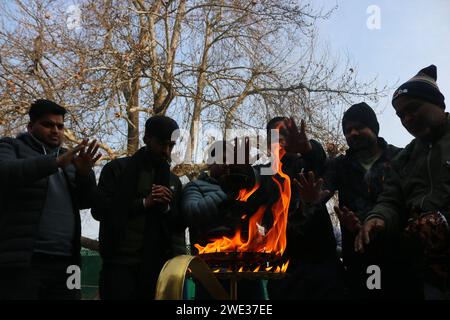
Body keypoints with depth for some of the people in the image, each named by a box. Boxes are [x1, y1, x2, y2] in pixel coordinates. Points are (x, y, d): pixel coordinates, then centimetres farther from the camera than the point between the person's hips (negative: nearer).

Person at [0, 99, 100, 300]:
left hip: (65, 263, 5)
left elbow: (86, 202, 11)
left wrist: (85, 172, -8)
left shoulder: (69, 160, 20)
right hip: (21, 262, -5)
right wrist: (56, 162, -25)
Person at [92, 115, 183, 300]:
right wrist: (144, 203, -14)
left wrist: (166, 208, -8)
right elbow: (99, 209, -7)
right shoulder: (117, 169, 3)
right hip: (120, 262, -3)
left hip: (156, 264, 4)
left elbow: (179, 225, 14)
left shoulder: (173, 181, 15)